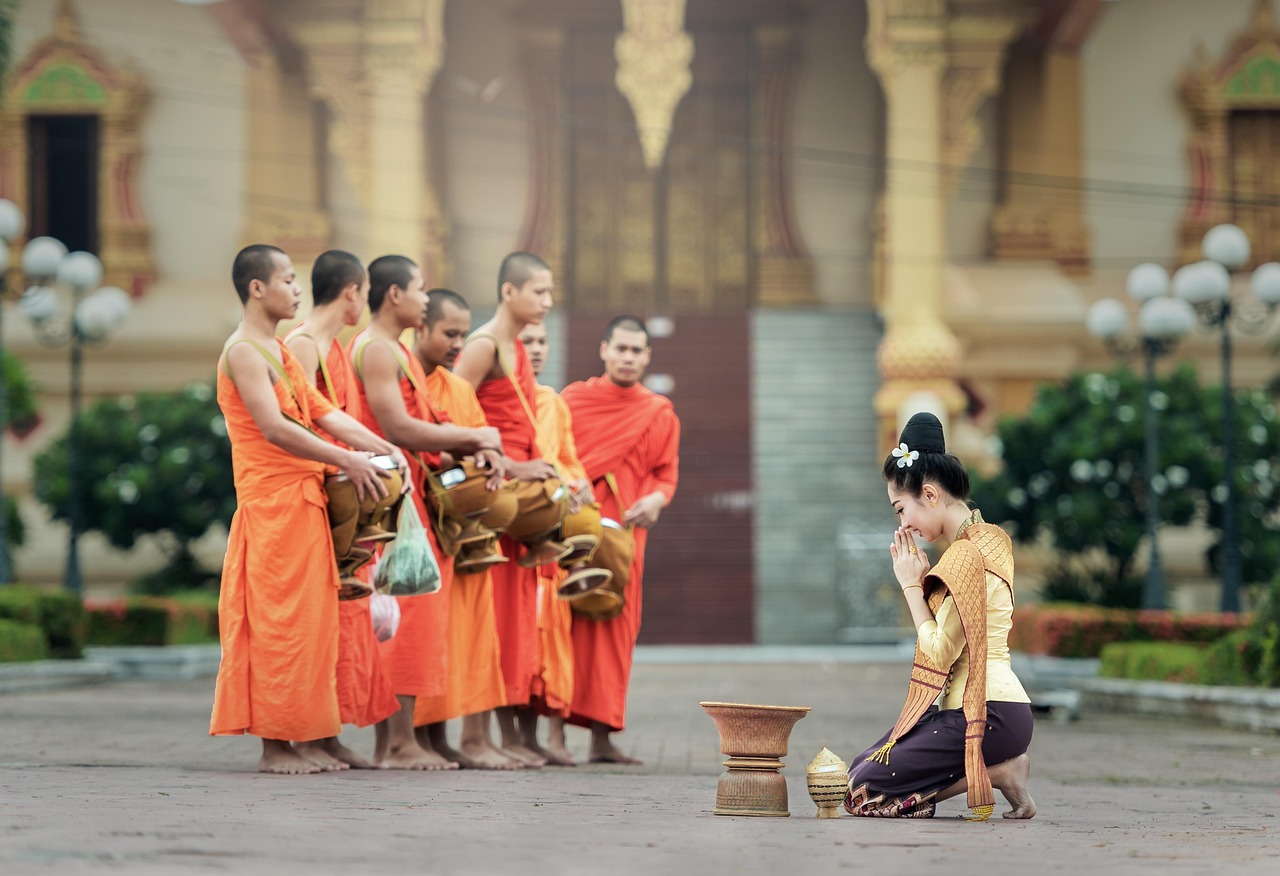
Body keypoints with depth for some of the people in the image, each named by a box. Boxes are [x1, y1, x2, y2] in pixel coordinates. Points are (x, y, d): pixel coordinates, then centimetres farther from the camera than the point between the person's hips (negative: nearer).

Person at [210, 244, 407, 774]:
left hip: (302, 501, 9)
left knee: (306, 620, 8)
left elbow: (321, 412, 15)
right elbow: (274, 427, -21)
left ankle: (291, 740, 11)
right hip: (271, 500, -9)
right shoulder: (244, 352, -11)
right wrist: (345, 460, -20)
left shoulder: (279, 352, 20)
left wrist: (383, 448, 3)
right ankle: (274, 745, -4)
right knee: (280, 620, -7)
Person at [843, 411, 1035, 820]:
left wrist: (911, 586, -7)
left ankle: (999, 773, -7)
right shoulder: (985, 539, 15)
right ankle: (1002, 765, 6)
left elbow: (940, 653, -17)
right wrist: (922, 580, 7)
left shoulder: (967, 554, -16)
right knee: (862, 765, 15)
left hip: (986, 714, -10)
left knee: (864, 790, -10)